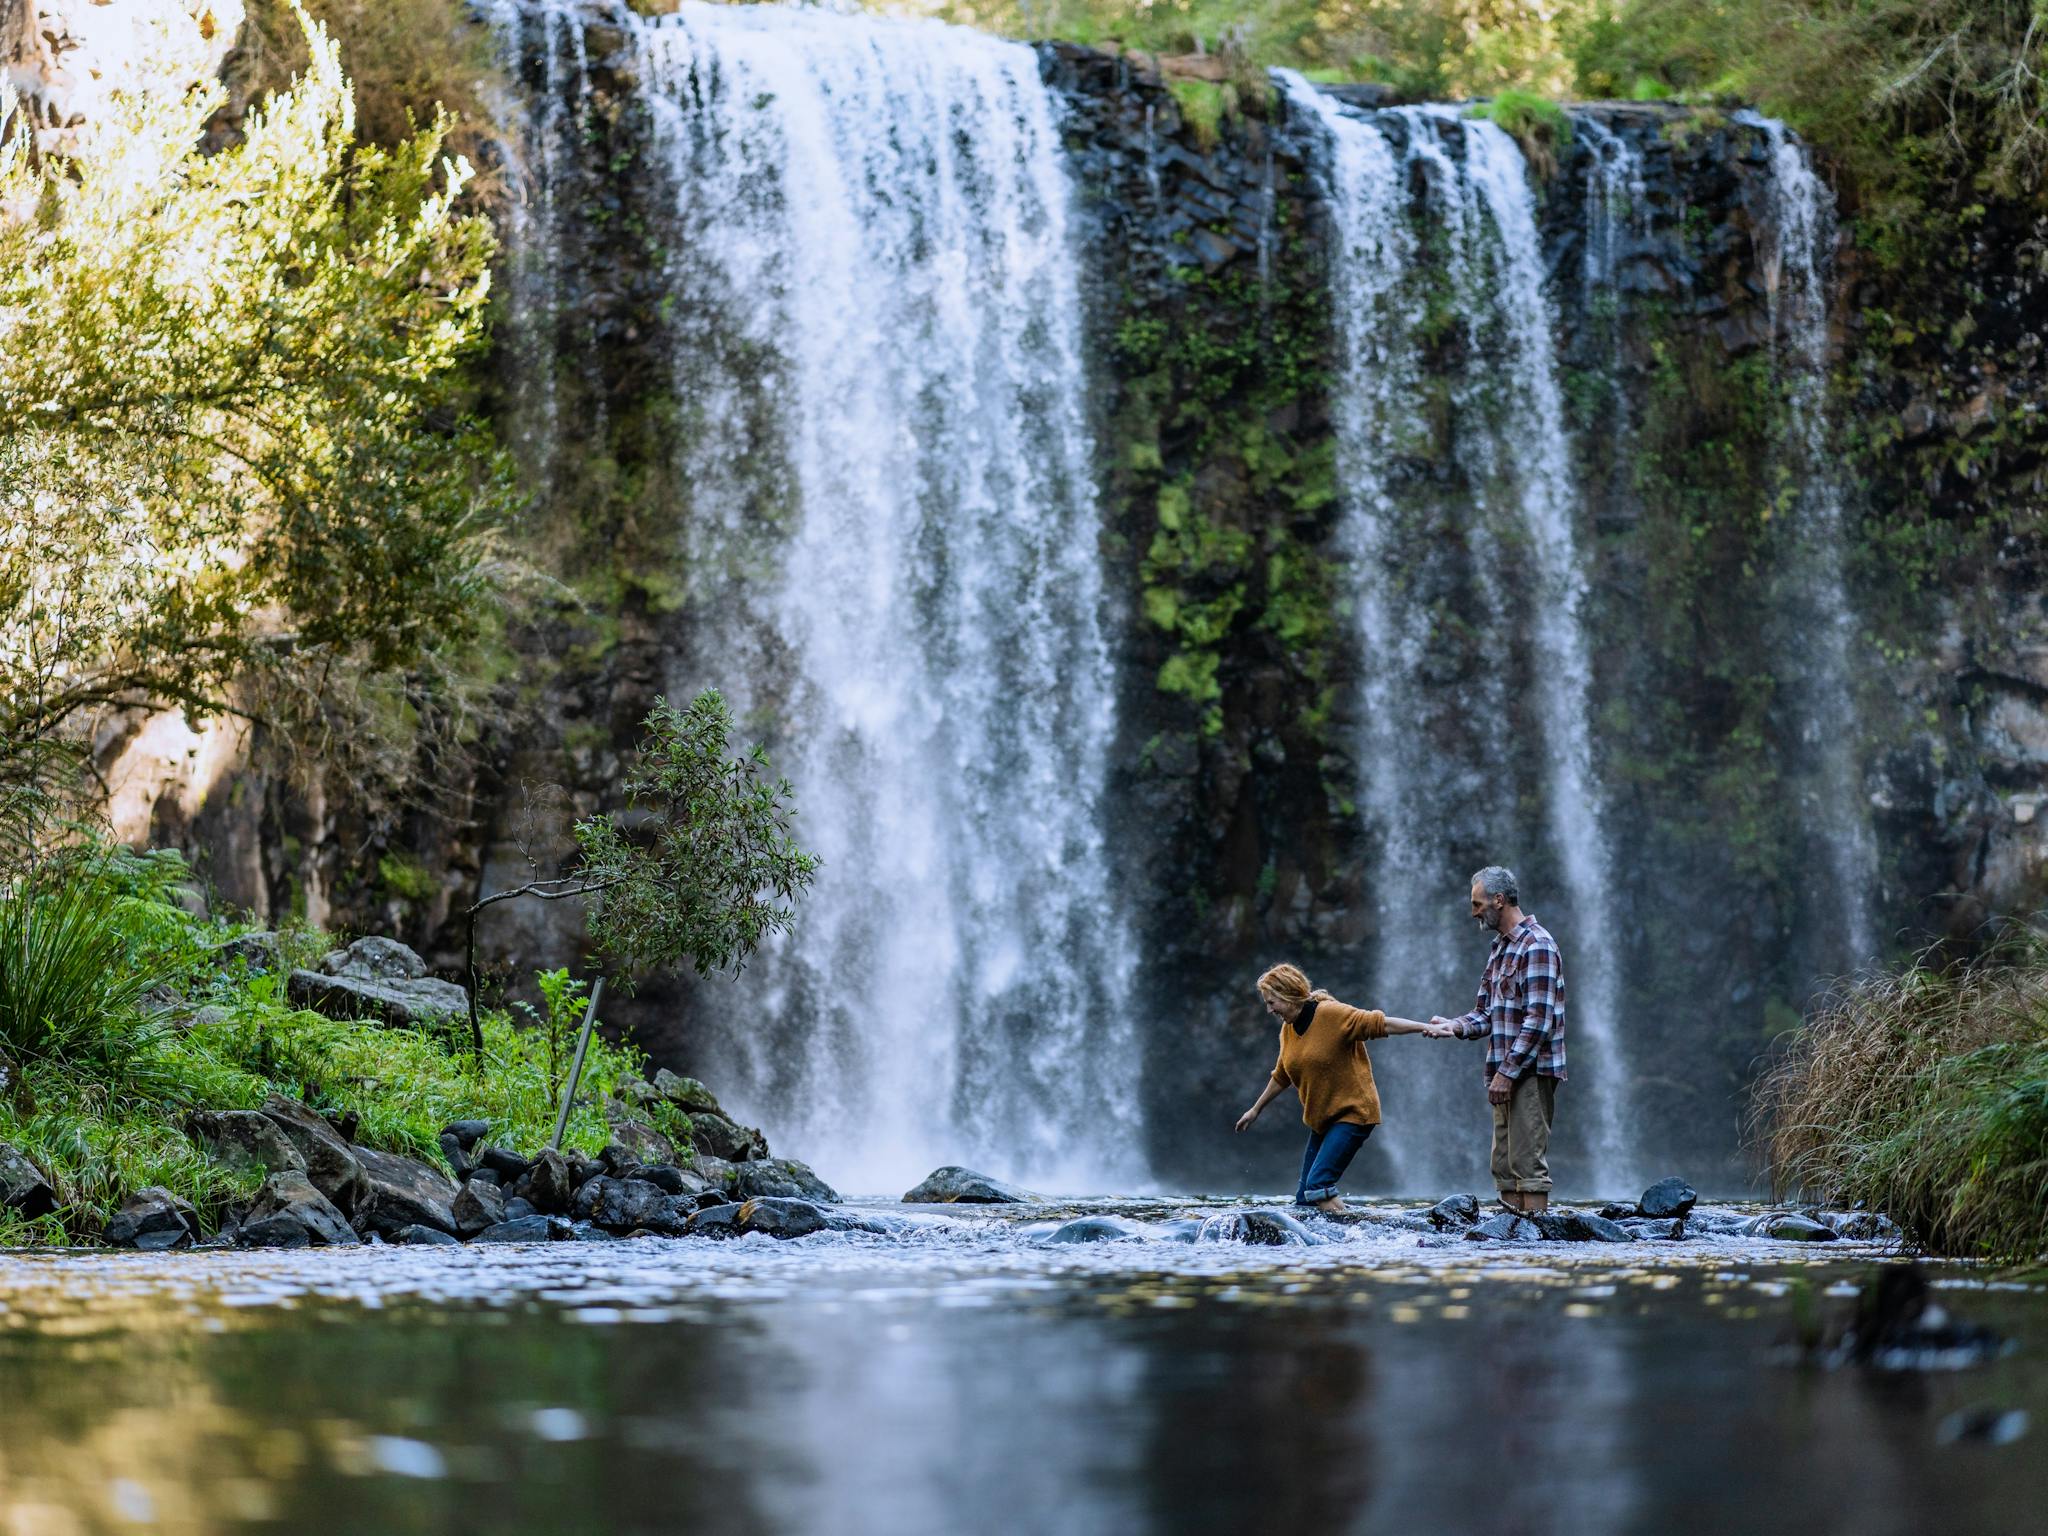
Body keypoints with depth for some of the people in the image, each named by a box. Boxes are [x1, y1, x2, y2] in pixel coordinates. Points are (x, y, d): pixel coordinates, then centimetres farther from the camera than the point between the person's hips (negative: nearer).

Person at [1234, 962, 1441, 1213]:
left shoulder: (1332, 1014, -16)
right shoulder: (1287, 1030, 7)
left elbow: (1380, 1023, -18)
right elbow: (1282, 1076, 22)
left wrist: (1424, 1027, -28)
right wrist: (1256, 1110, 31)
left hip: (1353, 1114, -8)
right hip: (1321, 1120, 8)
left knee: (1318, 1185, -22)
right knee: (1304, 1198, 3)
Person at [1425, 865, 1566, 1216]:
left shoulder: (1536, 946, -12)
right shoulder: (1499, 948, 18)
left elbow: (1539, 1020, -19)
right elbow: (1487, 1014, 20)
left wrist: (1507, 1071, -20)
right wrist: (1455, 1026, 0)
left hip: (1531, 1071, -10)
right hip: (1506, 1072, 10)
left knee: (1528, 1161, -10)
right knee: (1505, 1164, 9)